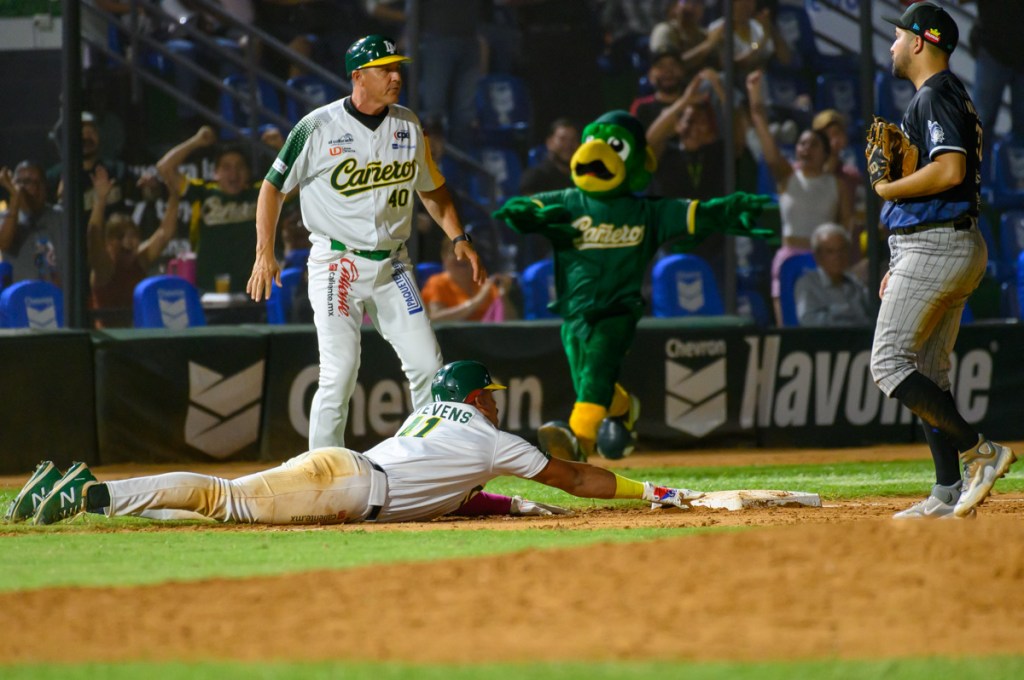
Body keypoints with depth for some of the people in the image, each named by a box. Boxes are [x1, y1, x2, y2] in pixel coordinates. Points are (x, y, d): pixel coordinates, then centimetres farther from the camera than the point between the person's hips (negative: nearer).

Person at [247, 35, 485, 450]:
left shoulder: (409, 126, 6)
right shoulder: (318, 127, -8)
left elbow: (431, 188, 19)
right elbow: (274, 186, -1)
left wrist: (458, 238, 7)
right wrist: (264, 254, -9)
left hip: (392, 267, 5)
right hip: (337, 265, -5)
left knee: (427, 365, -1)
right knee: (340, 372, -12)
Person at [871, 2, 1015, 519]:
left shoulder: (934, 97, -12)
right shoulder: (952, 97, 20)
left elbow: (949, 170, -27)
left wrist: (886, 189, -13)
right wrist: (904, 263, 23)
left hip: (935, 247, -10)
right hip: (956, 248, 10)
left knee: (888, 364, -10)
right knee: (927, 374, 10)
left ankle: (979, 451, -13)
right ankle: (949, 495, 8)